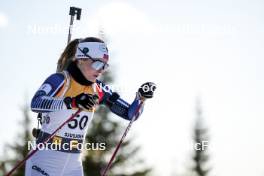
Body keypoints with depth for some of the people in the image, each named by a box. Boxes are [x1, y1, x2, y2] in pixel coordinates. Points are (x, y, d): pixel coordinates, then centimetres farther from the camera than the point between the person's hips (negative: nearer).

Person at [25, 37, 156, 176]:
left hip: (73, 165, 6)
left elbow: (130, 113, 9)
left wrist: (141, 97, -12)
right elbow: (36, 104, -32)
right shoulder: (60, 80, -13)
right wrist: (72, 102, -46)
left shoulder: (97, 90, 5)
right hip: (45, 161, -6)